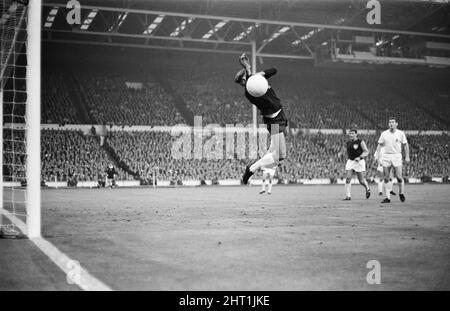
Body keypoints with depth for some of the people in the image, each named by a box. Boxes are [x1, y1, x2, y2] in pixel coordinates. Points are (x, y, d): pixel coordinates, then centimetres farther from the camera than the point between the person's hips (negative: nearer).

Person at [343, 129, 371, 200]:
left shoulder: (360, 142, -8)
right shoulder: (348, 143, 10)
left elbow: (366, 152, -12)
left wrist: (359, 157, -25)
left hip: (359, 162, -5)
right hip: (350, 161, 5)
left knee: (361, 181, 3)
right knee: (348, 179, -11)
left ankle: (367, 189, 36)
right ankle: (348, 196, -10)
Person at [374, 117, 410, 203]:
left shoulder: (401, 133, 2)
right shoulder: (384, 134, 5)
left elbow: (405, 145, 8)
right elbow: (380, 145, 10)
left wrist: (407, 157, 3)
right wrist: (377, 156, 2)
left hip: (397, 156, -2)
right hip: (386, 156, 2)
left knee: (399, 177, -8)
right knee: (386, 178, -2)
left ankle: (401, 193, 17)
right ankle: (388, 197, 4)